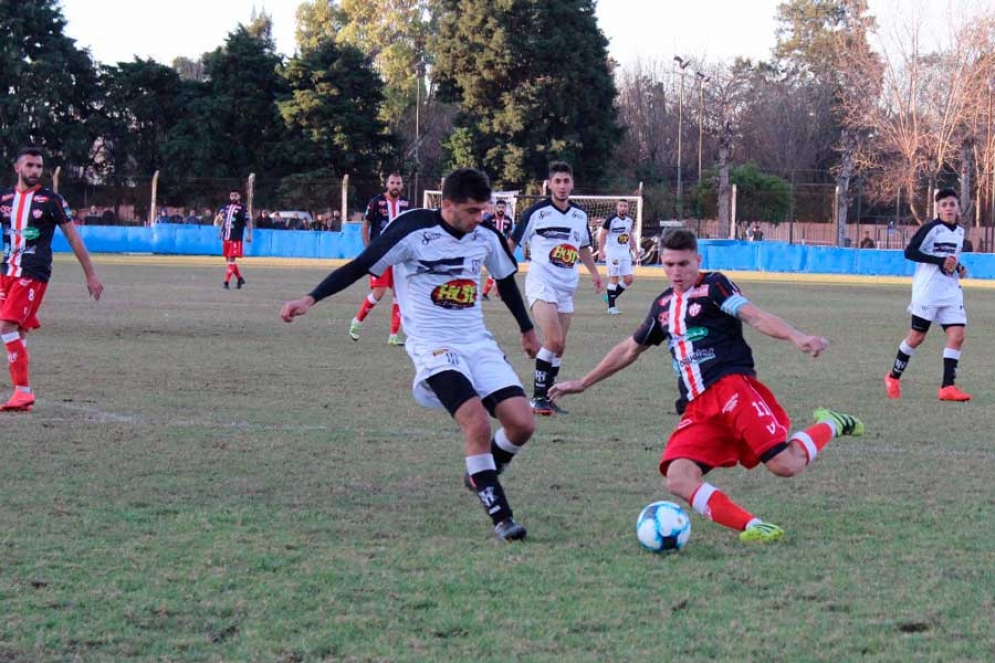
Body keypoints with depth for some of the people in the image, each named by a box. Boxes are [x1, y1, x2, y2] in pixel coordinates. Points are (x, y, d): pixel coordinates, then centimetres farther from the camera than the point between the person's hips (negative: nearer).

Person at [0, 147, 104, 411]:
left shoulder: (50, 200, -1)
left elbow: (73, 237, 3)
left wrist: (90, 275, 4)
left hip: (34, 275, -5)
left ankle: (23, 391, -13)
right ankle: (22, 394, 14)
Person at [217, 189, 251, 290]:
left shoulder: (242, 208, -6)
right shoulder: (226, 207, 13)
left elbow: (247, 222, -9)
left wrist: (249, 234, -16)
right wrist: (221, 230, 21)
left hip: (236, 238, -7)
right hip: (226, 237, 7)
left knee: (231, 259, -11)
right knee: (228, 259, 12)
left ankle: (226, 282, -14)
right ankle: (240, 278, 26)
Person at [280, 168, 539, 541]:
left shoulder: (486, 237, 4)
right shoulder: (414, 232, -13)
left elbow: (505, 280, 22)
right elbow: (360, 266, -11)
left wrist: (527, 329, 34)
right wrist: (311, 299, -19)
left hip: (478, 343, 6)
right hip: (433, 346, -6)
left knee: (522, 423, -9)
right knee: (477, 421, -26)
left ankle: (481, 477, 22)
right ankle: (500, 517, -16)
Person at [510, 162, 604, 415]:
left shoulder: (580, 215, 9)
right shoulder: (537, 212, -7)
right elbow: (512, 242, -1)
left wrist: (594, 272, 19)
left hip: (566, 287, 6)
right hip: (541, 283, -6)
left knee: (559, 346, 7)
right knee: (553, 340, -19)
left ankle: (546, 397, 16)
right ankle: (538, 397, -11)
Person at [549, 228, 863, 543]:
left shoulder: (713, 285, 3)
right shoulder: (663, 305, 22)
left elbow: (756, 317, -13)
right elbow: (628, 350, 36)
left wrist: (797, 338, -31)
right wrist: (583, 383, 42)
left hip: (732, 387, -6)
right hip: (697, 408, 6)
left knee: (785, 465, -19)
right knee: (678, 479, -21)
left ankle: (830, 426, 12)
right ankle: (752, 527, -25)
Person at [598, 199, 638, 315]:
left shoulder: (629, 221, 8)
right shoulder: (611, 220, -10)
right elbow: (602, 235, -10)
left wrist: (634, 249, 14)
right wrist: (601, 250, -17)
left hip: (625, 253, 6)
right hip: (613, 252, -6)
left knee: (628, 279, 1)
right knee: (613, 278, -6)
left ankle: (611, 297, 19)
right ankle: (611, 307, -1)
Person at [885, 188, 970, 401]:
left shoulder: (959, 231, 13)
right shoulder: (932, 228, -9)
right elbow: (909, 252, -14)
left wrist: (958, 268, 7)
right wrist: (941, 261, -20)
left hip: (951, 290, 6)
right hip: (928, 289, -6)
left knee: (957, 335, -8)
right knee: (917, 336, -1)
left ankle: (948, 387, -8)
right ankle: (893, 378, 18)